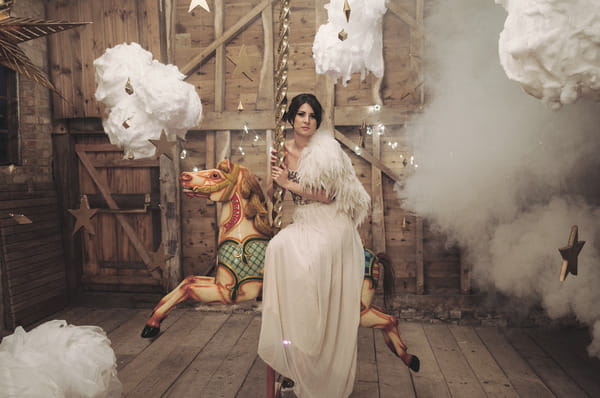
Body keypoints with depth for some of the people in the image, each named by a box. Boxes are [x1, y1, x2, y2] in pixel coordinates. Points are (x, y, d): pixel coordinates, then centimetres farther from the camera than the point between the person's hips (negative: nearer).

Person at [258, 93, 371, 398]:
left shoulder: (325, 149, -8)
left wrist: (289, 183, -12)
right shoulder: (285, 149, 9)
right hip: (302, 223, 6)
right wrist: (273, 169, -1)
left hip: (329, 224, -5)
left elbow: (328, 195, -13)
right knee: (278, 247, -19)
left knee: (311, 257, -26)